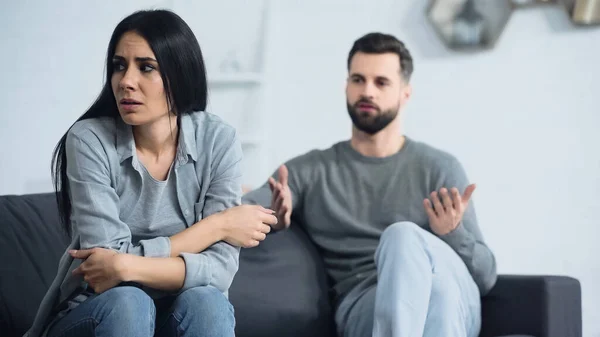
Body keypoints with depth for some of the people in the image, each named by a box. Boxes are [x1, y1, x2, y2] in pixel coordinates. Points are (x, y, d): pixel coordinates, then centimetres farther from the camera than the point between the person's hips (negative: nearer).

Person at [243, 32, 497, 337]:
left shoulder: (440, 168, 15)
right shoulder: (309, 171, 18)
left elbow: (486, 276, 11)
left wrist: (453, 234, -11)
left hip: (455, 302, 1)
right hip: (362, 310, 0)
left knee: (404, 236, -35)